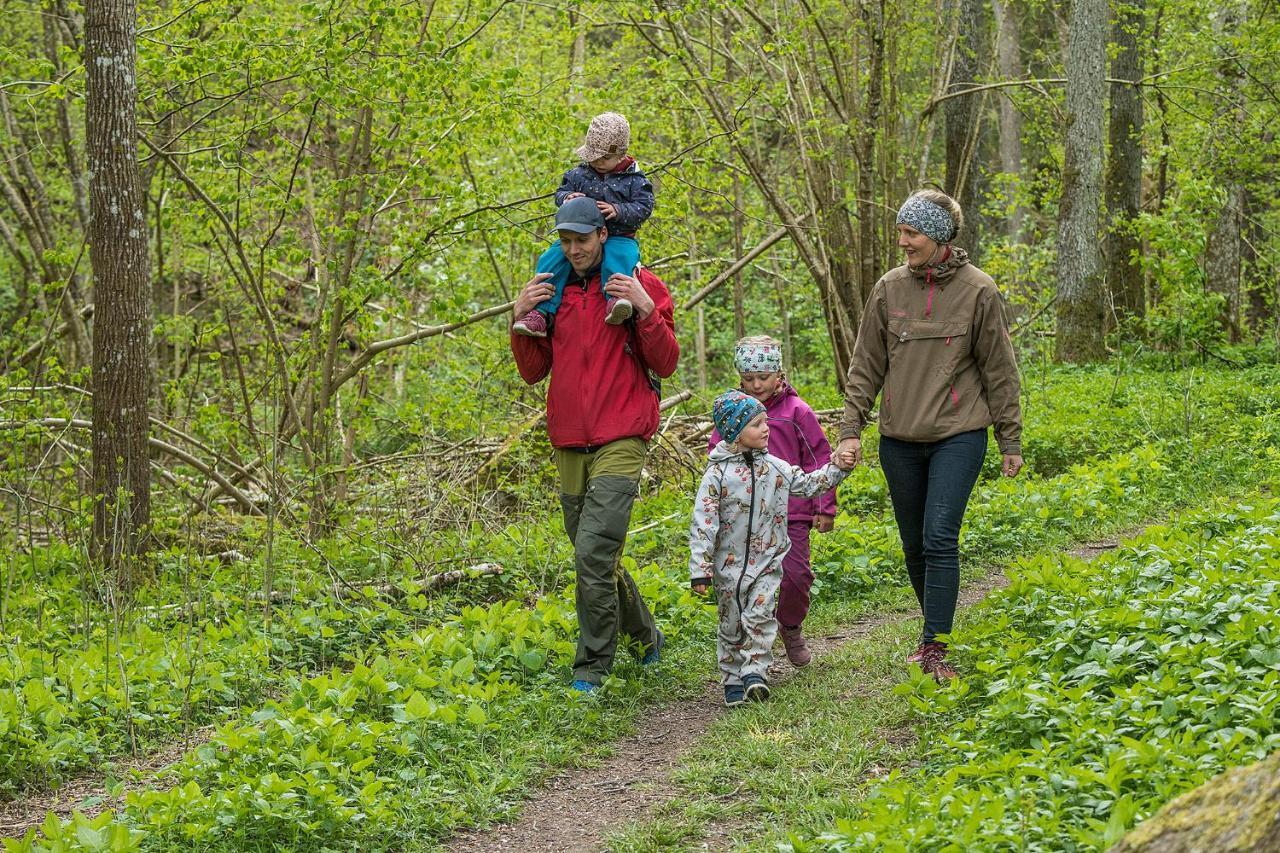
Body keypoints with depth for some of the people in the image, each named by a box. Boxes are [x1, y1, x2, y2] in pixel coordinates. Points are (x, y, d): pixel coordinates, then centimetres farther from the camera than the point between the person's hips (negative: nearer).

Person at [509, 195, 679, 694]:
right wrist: (521, 318, 0)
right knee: (599, 561, 13)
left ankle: (591, 671, -11)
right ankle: (646, 636, 34)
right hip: (569, 445, 6)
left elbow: (665, 364, -2)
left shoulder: (641, 286, 0)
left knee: (593, 554, -17)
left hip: (620, 443, -6)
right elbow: (533, 372, 14)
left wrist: (645, 311, -15)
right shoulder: (552, 292, 13)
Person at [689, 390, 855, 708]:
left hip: (767, 561, 2)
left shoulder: (774, 467, 2)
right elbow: (703, 523, -13)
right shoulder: (718, 474, -12)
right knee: (732, 625, 7)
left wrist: (837, 468, 0)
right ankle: (733, 681, 16)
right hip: (730, 564, -2)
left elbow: (807, 484, 14)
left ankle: (755, 671, -10)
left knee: (760, 616, -11)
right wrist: (700, 569, -16)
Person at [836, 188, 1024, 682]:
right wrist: (851, 429, 0)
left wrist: (1010, 441, 3)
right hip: (900, 438, 4)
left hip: (958, 436, -4)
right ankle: (935, 633, 26)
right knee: (914, 545, 10)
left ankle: (934, 649, -12)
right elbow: (865, 366, 7)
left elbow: (999, 370, 1)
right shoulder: (889, 289, 3)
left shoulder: (977, 290, -4)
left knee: (940, 539, -14)